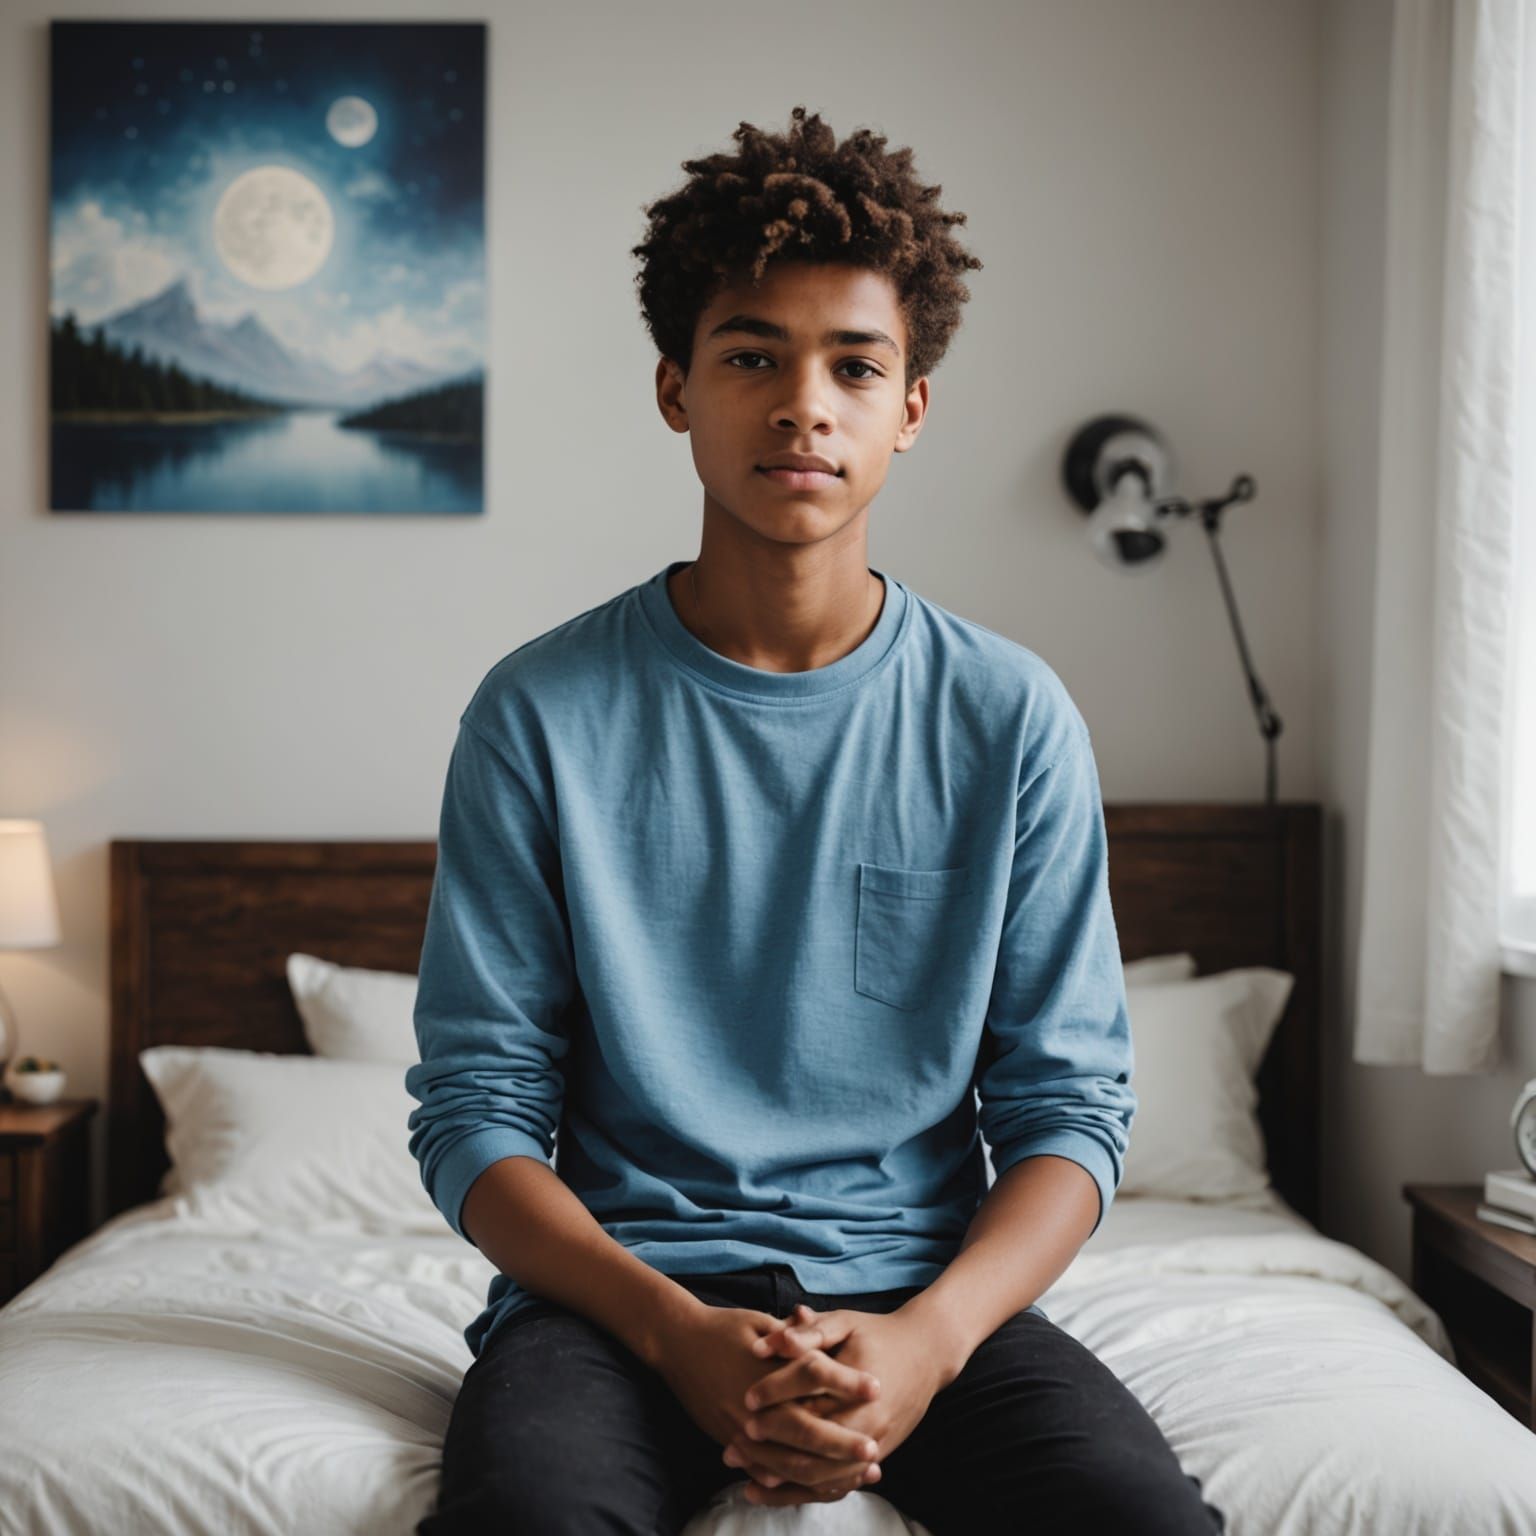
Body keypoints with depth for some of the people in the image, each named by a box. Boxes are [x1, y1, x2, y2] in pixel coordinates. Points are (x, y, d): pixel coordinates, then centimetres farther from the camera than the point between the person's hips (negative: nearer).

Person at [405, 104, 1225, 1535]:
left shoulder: (1010, 718, 3)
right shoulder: (541, 714, 0)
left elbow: (1068, 1106, 3)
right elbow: (474, 1108, 0)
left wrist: (929, 1337, -14)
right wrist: (677, 1331, -16)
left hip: (927, 1289, 2)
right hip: (623, 1287, -1)